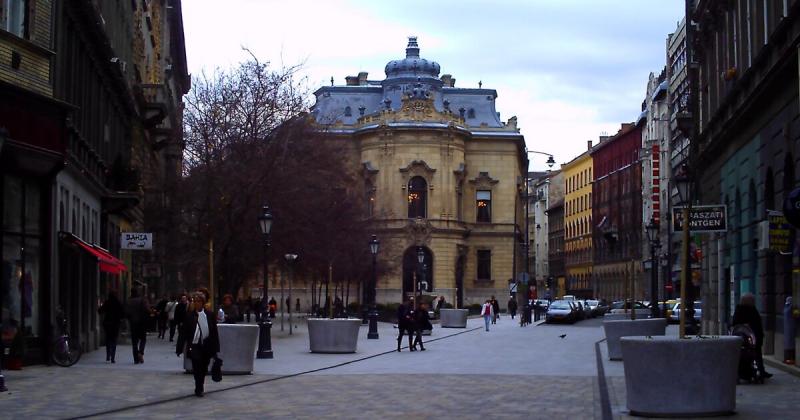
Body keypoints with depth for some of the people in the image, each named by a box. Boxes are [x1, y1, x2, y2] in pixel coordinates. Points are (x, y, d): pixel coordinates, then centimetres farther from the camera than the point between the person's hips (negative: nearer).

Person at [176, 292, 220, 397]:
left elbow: (214, 332, 6)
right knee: (197, 368, -7)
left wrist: (215, 348, 3)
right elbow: (183, 332, -3)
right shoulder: (189, 315, -3)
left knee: (203, 369, 12)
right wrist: (179, 348, -5)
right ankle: (199, 389, 6)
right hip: (194, 346, -2)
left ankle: (200, 388, 30)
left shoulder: (209, 315, 2)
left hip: (206, 347, 2)